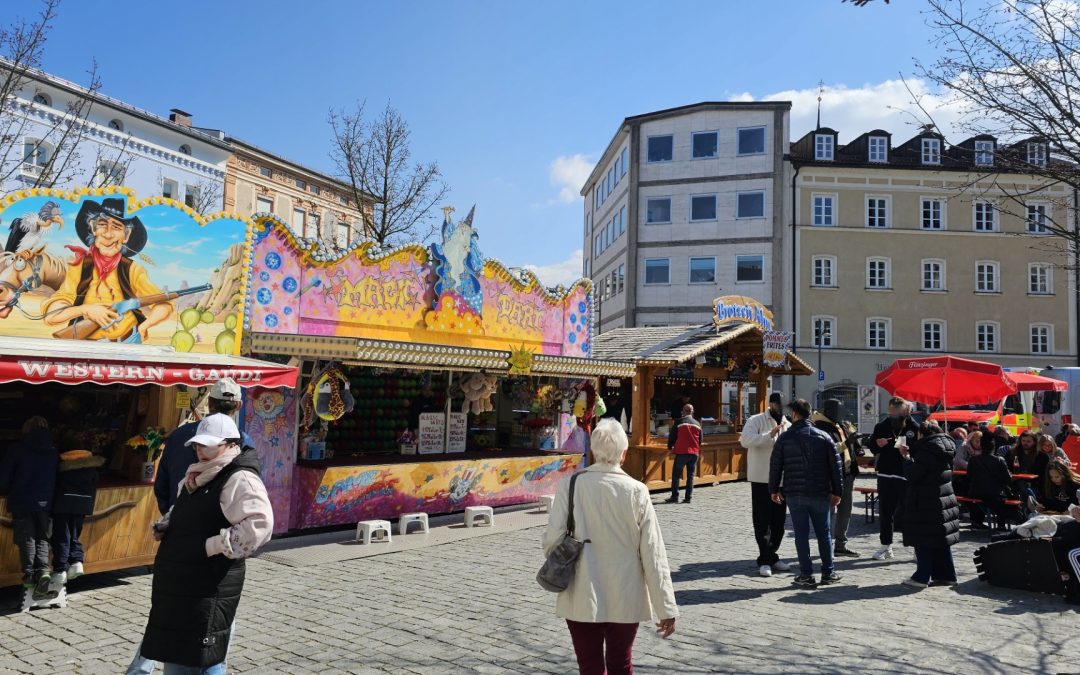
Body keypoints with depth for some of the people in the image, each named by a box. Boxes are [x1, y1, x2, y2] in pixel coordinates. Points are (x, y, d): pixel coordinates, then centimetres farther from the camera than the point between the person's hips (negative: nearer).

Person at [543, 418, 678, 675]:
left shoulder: (571, 485, -12)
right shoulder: (636, 491, -11)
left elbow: (553, 539, -12)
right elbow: (653, 554, -8)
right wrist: (666, 608, -1)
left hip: (582, 599, 0)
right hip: (625, 600, 1)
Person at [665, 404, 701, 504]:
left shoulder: (679, 422, -4)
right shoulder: (697, 424, 8)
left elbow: (672, 436, 0)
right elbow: (700, 440, 15)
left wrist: (670, 447, 16)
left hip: (681, 452, -4)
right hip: (694, 453, 4)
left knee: (676, 475, 4)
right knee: (690, 476, 8)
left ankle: (674, 497, 0)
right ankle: (688, 497, 5)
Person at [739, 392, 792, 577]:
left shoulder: (788, 425, 13)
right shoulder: (756, 420, -5)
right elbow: (745, 440, -21)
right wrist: (769, 435, -29)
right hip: (761, 479, -6)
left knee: (778, 521, 12)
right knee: (762, 521, -1)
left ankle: (771, 556, 25)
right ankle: (765, 560, 4)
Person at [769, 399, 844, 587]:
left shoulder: (785, 438, -2)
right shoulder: (823, 436, 2)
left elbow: (775, 465, 1)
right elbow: (835, 465, 2)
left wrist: (774, 489, 12)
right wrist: (837, 491, 8)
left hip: (794, 494, -1)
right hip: (820, 493, 1)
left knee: (801, 534, 3)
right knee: (824, 533, 12)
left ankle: (806, 574, 4)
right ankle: (828, 573, 16)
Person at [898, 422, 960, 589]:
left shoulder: (926, 452, -18)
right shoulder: (944, 451, 10)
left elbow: (911, 474, -19)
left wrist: (906, 456, -7)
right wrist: (911, 453, 15)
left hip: (926, 504, -9)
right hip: (944, 500, 9)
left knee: (923, 540, -3)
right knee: (941, 541, 15)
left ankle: (922, 577, 0)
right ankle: (946, 575, 20)